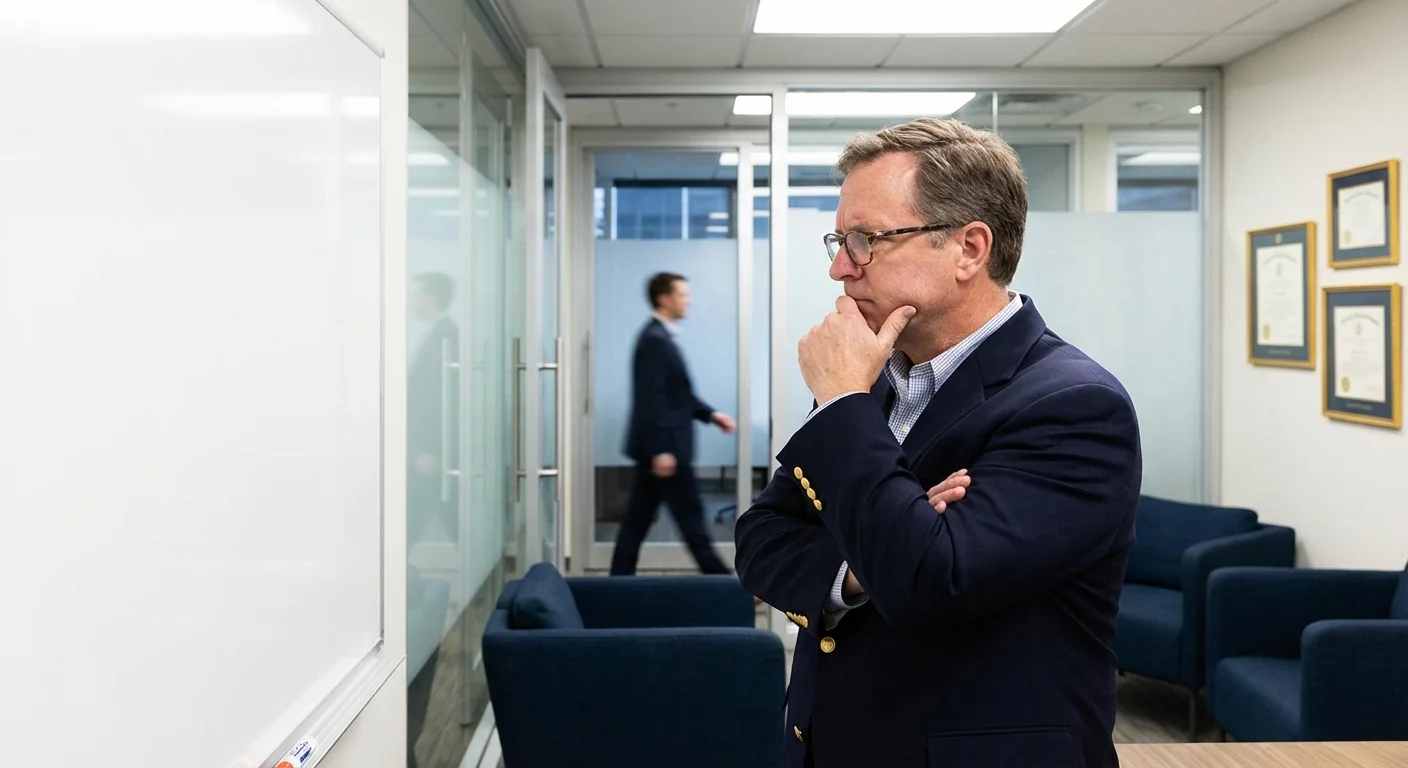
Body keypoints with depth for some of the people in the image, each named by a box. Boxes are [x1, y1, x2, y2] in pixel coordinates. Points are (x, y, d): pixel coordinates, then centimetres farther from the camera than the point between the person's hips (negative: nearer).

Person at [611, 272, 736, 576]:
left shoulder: (661, 337, 15)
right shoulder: (655, 340, -17)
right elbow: (651, 399, -23)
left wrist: (710, 414, 14)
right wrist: (662, 450, -25)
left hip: (656, 447, 10)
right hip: (663, 446, -10)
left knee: (638, 518, 10)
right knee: (690, 515, 0)